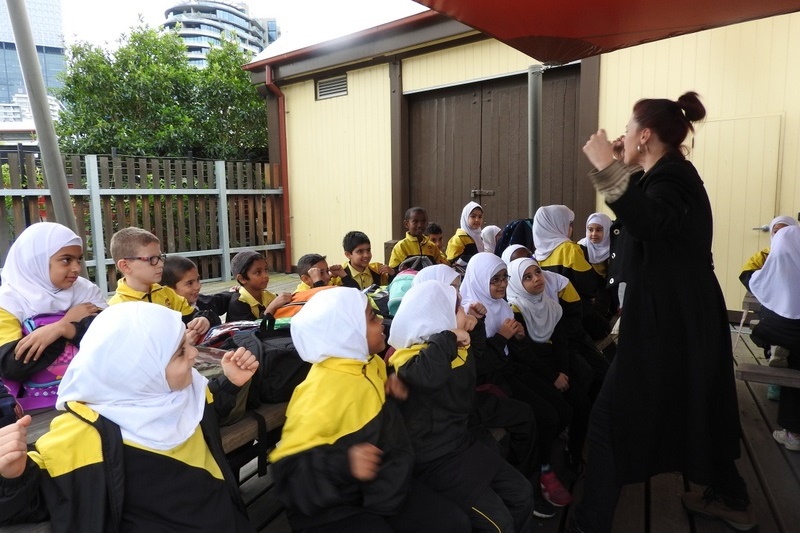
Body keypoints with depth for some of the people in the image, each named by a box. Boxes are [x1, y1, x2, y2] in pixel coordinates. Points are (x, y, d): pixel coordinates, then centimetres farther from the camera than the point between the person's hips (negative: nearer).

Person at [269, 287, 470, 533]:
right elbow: (289, 467, -27)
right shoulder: (321, 391, -27)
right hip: (333, 508, -8)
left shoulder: (370, 363, 1)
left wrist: (392, 392, 1)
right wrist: (343, 462, -42)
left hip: (385, 485, 8)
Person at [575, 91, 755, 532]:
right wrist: (620, 168, 15)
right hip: (683, 318, 11)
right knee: (694, 410, 24)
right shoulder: (667, 175, 12)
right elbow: (644, 218, 26)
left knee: (612, 416, -4)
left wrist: (607, 167, -37)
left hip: (670, 323, -11)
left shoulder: (673, 176, -18)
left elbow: (649, 223, -40)